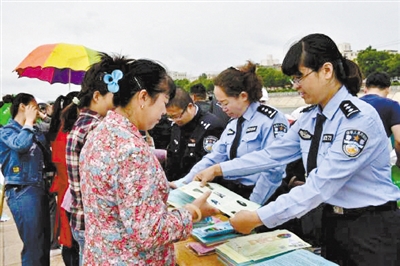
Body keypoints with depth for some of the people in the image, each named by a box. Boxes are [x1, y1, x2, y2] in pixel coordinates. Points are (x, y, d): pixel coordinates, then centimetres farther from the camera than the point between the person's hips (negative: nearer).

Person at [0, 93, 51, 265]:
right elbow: (21, 144, -26)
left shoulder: (33, 130, 18)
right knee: (33, 246, -3)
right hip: (22, 192, -8)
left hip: (38, 190, 8)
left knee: (44, 243, 15)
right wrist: (29, 121, -13)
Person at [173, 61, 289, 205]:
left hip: (252, 194, -6)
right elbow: (213, 159, 11)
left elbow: (273, 170, -16)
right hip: (228, 191, 7)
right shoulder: (232, 124, 14)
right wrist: (182, 183, 3)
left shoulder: (271, 119, -9)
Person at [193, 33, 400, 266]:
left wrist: (259, 218, -30)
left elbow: (320, 185, -29)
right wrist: (219, 169, 0)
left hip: (371, 229, -6)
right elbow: (273, 154, 3)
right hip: (332, 221, 7)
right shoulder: (311, 117, 1)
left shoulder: (360, 119, -24)